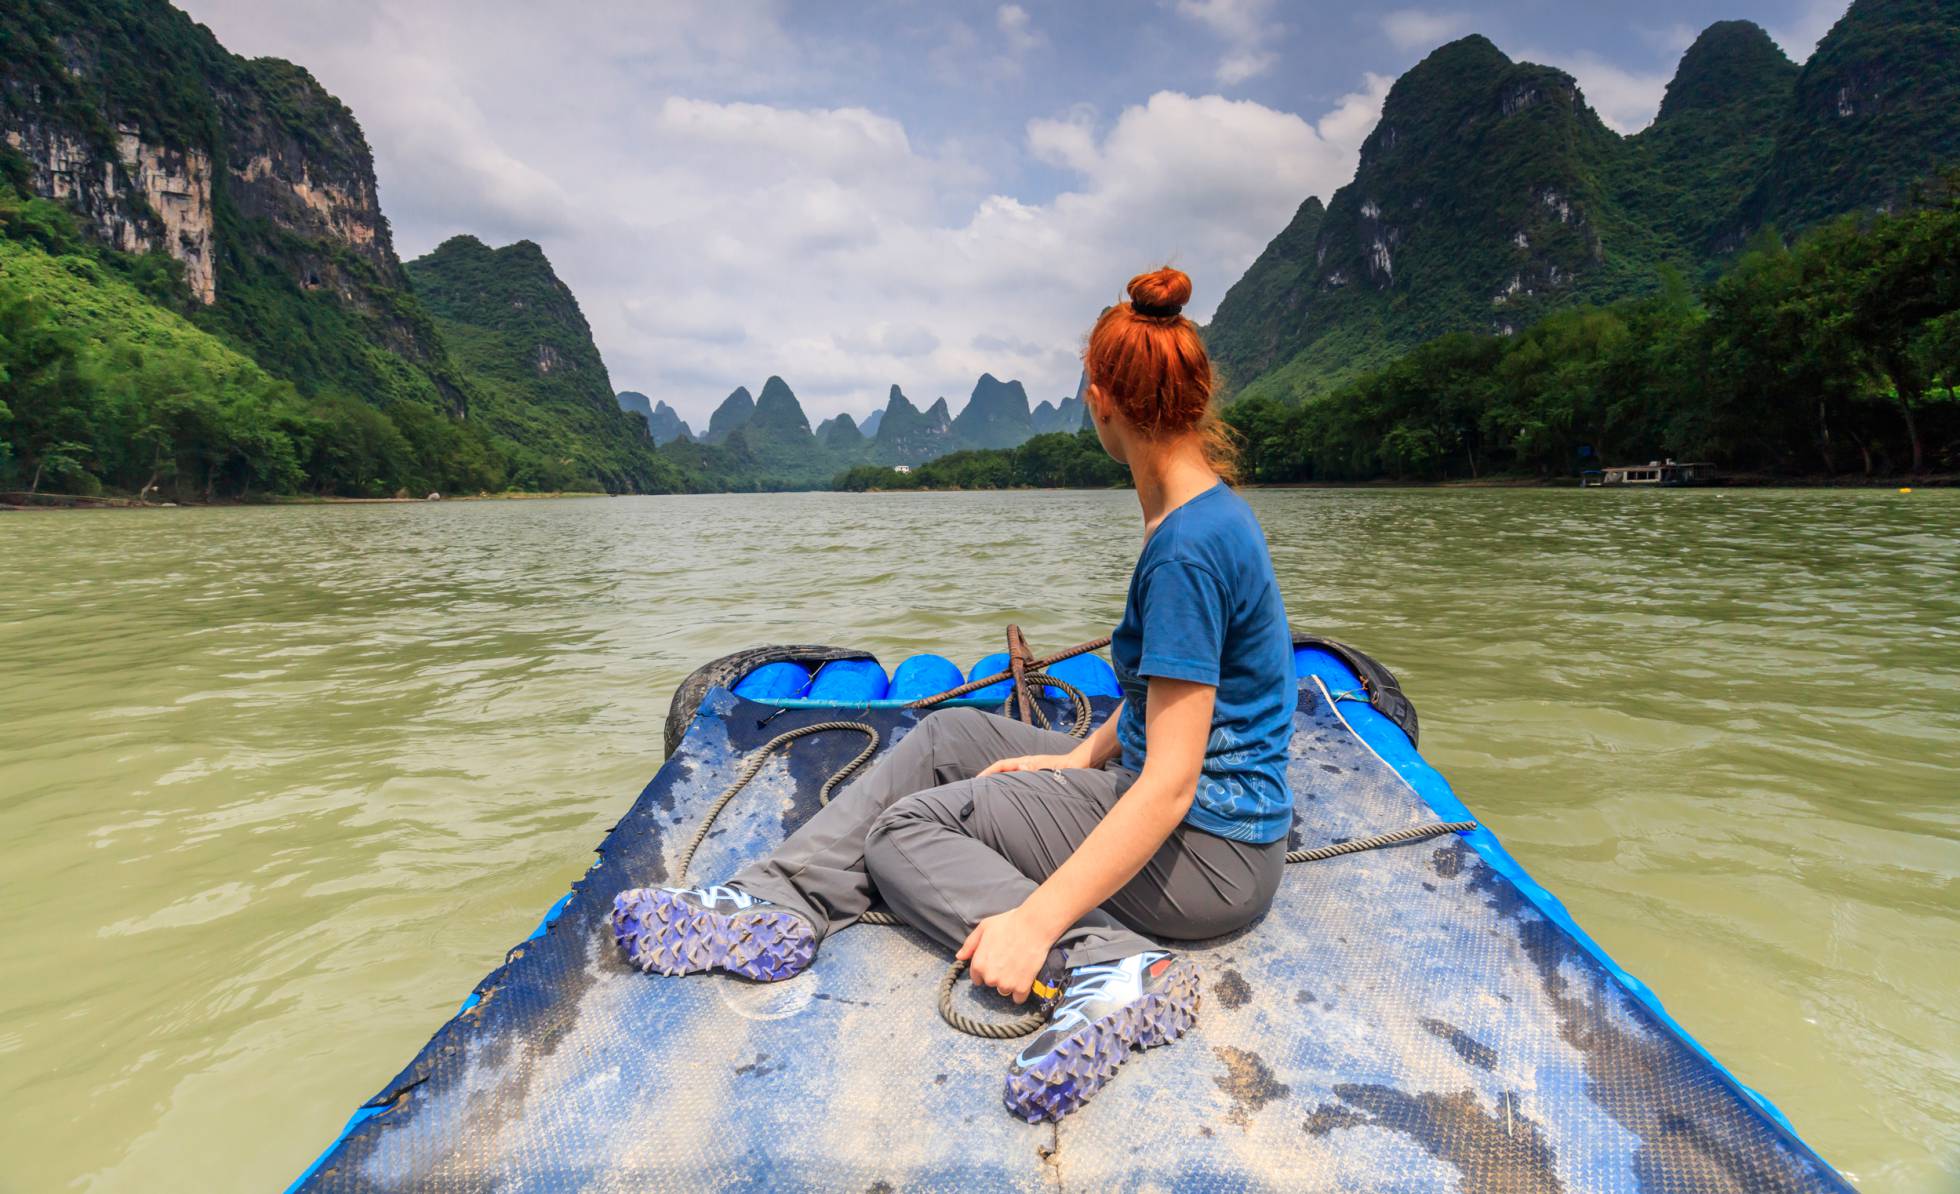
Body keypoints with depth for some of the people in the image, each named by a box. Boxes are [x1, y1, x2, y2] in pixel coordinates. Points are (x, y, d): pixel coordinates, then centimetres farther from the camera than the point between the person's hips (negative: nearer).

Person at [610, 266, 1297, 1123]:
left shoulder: (1189, 547, -26)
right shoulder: (1206, 512, 5)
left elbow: (1171, 784, -28)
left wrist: (1035, 921, -28)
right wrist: (1080, 757, 11)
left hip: (1208, 852, -10)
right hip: (1195, 803, 10)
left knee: (905, 832, -2)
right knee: (951, 735, 11)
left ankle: (1107, 967, -19)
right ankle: (776, 906, 6)